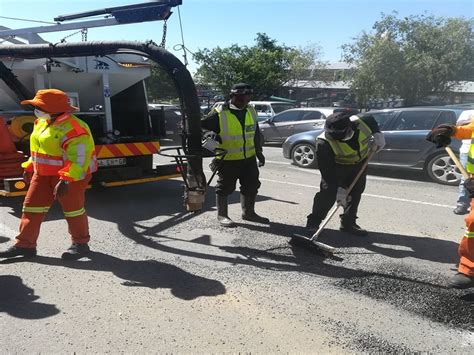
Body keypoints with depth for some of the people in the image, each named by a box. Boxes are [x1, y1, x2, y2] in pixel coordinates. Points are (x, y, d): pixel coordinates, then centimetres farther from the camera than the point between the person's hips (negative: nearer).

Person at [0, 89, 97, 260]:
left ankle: (80, 244, 18)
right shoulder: (42, 122, 10)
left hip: (71, 175, -9)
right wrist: (29, 167, 20)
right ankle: (25, 245, 15)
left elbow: (77, 157, -26)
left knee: (72, 208, 2)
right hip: (43, 174, 9)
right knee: (32, 206, 7)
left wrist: (65, 180, -32)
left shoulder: (72, 127, -21)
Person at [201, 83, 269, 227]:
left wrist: (259, 152, 17)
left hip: (249, 158, 6)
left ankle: (248, 212, 32)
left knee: (251, 186, 15)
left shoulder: (251, 112, 6)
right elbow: (201, 127, -10)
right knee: (225, 188, 5)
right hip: (227, 160, -6)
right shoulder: (220, 114, -15)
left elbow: (256, 134, 16)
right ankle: (222, 215, 20)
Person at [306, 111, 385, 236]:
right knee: (328, 193, -15)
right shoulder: (324, 143, -34)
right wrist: (340, 187, -31)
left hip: (360, 164, 5)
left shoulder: (362, 123, -23)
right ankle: (313, 223, -1)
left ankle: (348, 223, 21)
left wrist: (377, 134, -9)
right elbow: (327, 170, -30)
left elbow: (372, 121, 5)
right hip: (336, 167, -4)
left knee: (355, 194, 7)